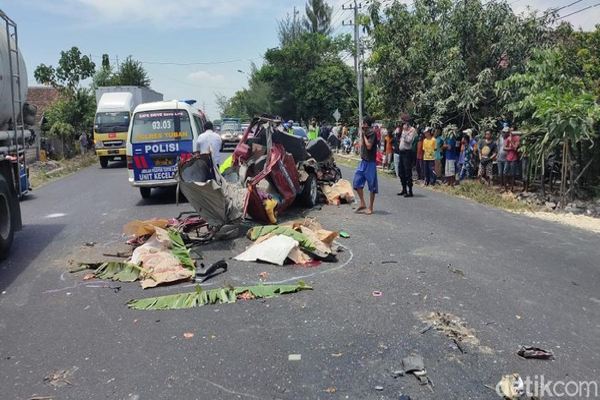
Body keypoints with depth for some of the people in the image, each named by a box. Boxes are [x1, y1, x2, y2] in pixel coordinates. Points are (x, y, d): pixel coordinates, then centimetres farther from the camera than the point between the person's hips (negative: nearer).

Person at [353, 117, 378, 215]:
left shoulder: (372, 133, -12)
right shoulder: (365, 133, 12)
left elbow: (369, 146, -20)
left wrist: (364, 135, -11)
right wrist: (362, 134, 7)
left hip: (370, 162, -9)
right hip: (363, 161, 9)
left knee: (372, 186, 1)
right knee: (357, 183, 7)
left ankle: (370, 208, 7)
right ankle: (362, 203, 19)